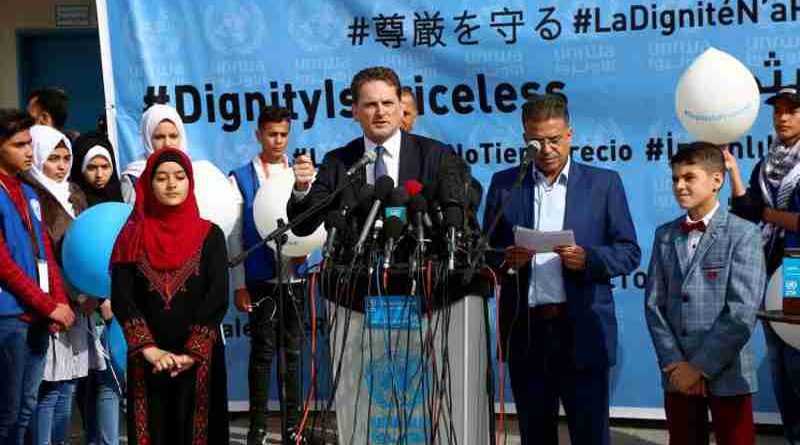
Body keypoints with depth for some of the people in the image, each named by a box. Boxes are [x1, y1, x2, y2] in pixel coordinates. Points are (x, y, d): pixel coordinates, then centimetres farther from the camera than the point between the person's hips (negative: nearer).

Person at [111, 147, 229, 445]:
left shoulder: (210, 235, 3)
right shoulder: (132, 236, 5)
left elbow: (217, 298, -6)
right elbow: (121, 299, -3)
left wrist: (190, 354, -15)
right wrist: (151, 351, -15)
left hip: (199, 359, -1)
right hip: (147, 362, 1)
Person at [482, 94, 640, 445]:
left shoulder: (603, 183, 4)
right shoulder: (504, 184, 9)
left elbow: (629, 253, 2)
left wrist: (587, 258, -16)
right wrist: (505, 259, -14)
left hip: (582, 329, -2)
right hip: (524, 330, 2)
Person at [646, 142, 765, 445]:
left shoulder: (743, 234, -5)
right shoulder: (664, 235, 9)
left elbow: (742, 312, -12)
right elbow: (654, 304, 4)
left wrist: (701, 366, -13)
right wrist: (674, 363, -7)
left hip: (727, 374, -4)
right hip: (678, 374, 4)